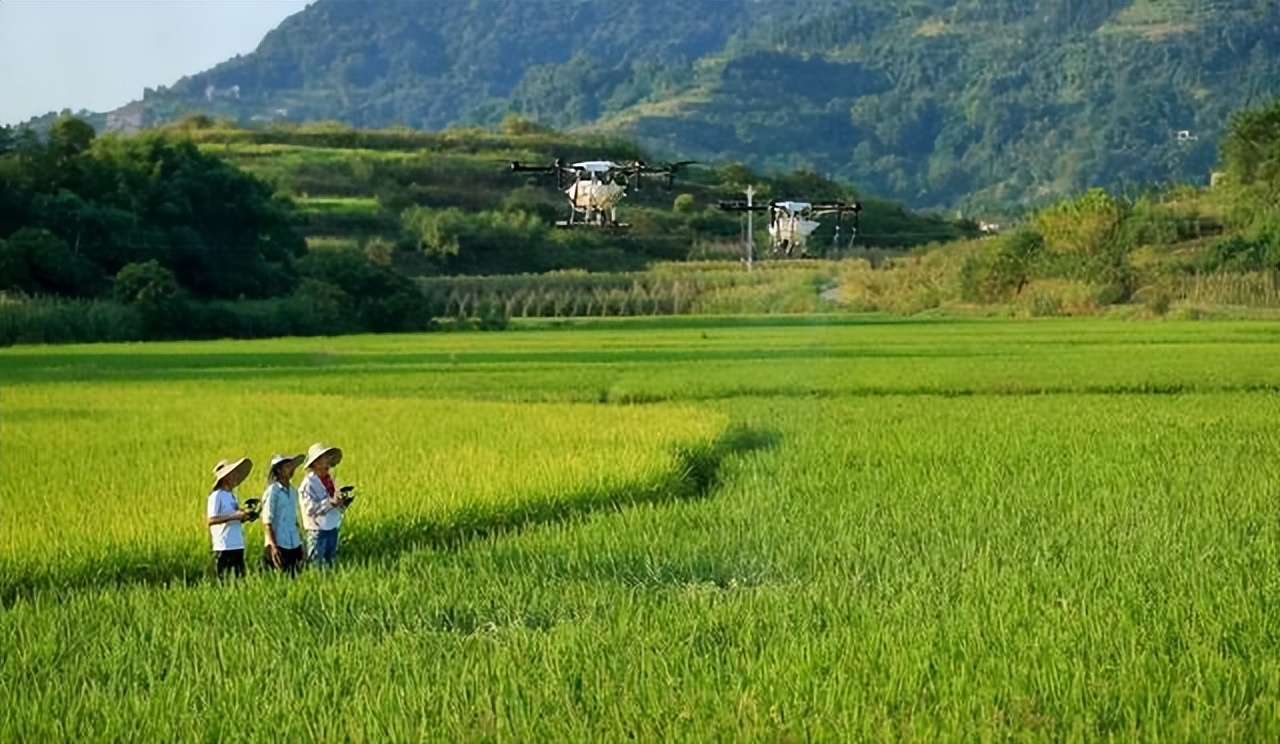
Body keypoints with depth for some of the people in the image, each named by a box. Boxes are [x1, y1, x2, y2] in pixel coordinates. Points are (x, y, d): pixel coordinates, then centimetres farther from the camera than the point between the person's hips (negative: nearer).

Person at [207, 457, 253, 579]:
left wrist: (243, 516, 3)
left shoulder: (232, 495, 16)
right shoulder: (216, 496, -8)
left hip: (238, 545, 8)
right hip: (224, 547, -8)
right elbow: (211, 520, -16)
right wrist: (233, 516, -19)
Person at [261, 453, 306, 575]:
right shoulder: (272, 491, -8)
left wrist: (300, 542, 15)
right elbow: (267, 521, -11)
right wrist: (273, 546, -16)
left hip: (294, 545, 6)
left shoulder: (293, 491, 12)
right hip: (279, 545, -6)